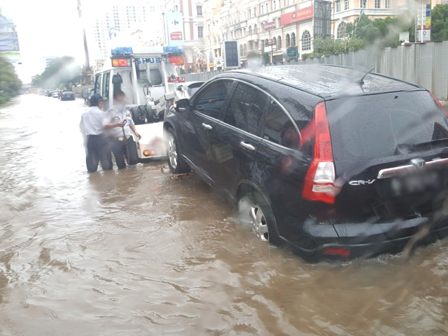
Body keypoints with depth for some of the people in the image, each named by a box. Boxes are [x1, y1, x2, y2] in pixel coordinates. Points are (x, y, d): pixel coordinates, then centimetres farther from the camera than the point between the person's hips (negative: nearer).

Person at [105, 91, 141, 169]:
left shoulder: (127, 110, 14)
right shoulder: (111, 111, -4)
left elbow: (131, 123, 27)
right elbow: (105, 126, -14)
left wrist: (135, 132, 10)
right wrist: (117, 124, -28)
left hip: (128, 139, 4)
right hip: (116, 141, -4)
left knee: (133, 160, -5)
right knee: (121, 165, -2)